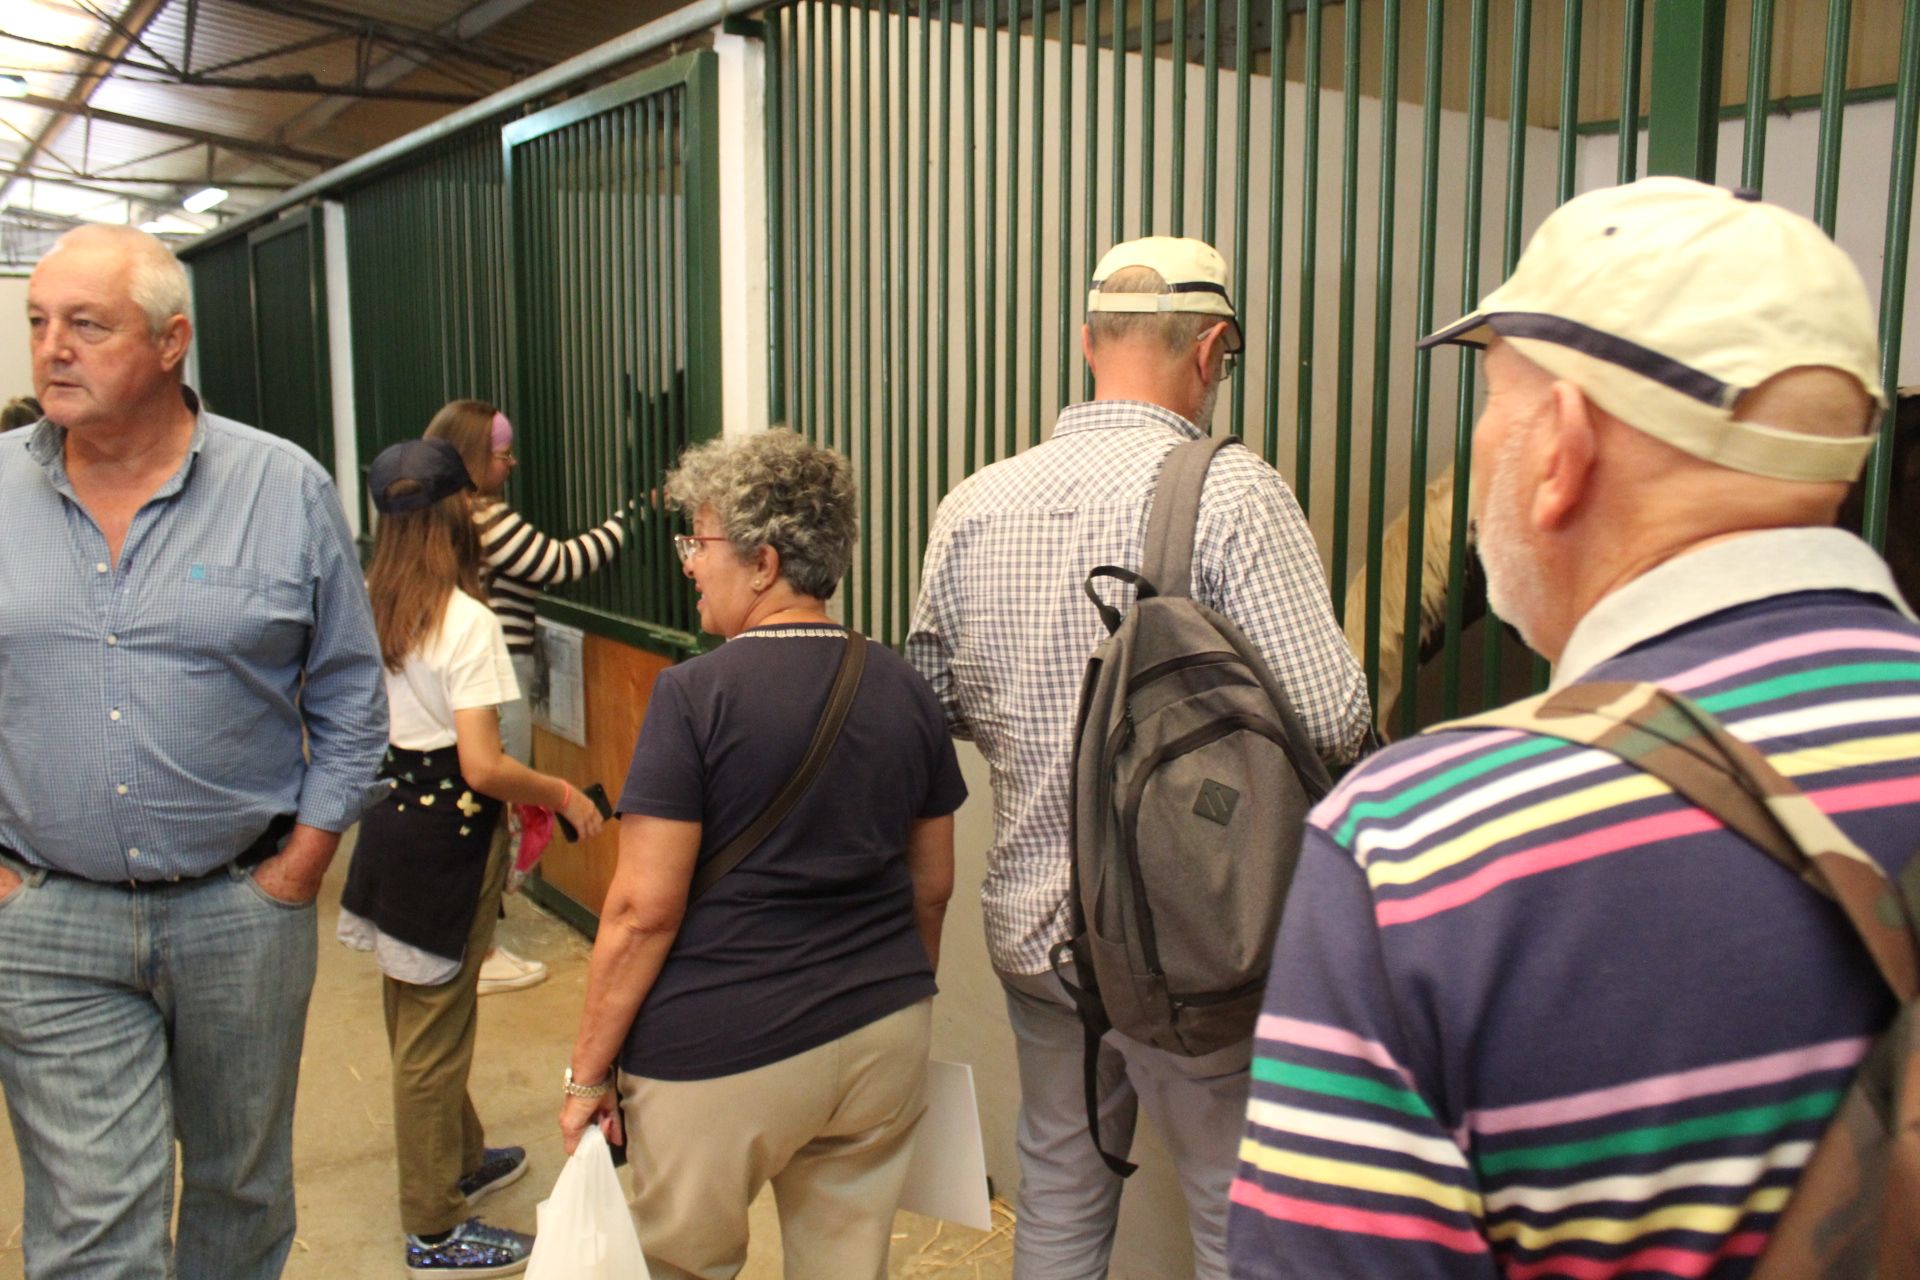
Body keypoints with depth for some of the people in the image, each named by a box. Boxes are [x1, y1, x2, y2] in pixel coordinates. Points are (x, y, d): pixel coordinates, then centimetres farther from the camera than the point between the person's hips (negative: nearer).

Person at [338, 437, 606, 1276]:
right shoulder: (467, 623, -20)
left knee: (415, 1014, 22)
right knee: (434, 1030, 4)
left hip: (386, 820, 8)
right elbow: (484, 767, -25)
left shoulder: (364, 606, 2)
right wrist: (561, 794, -10)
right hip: (449, 833, -8)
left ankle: (460, 1158, 43)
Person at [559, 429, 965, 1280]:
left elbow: (645, 909, -16)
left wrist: (588, 1072, -6)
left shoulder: (696, 695, -15)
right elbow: (933, 883, 10)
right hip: (885, 1039, 5)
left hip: (725, 1056, -5)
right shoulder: (904, 690, 2)